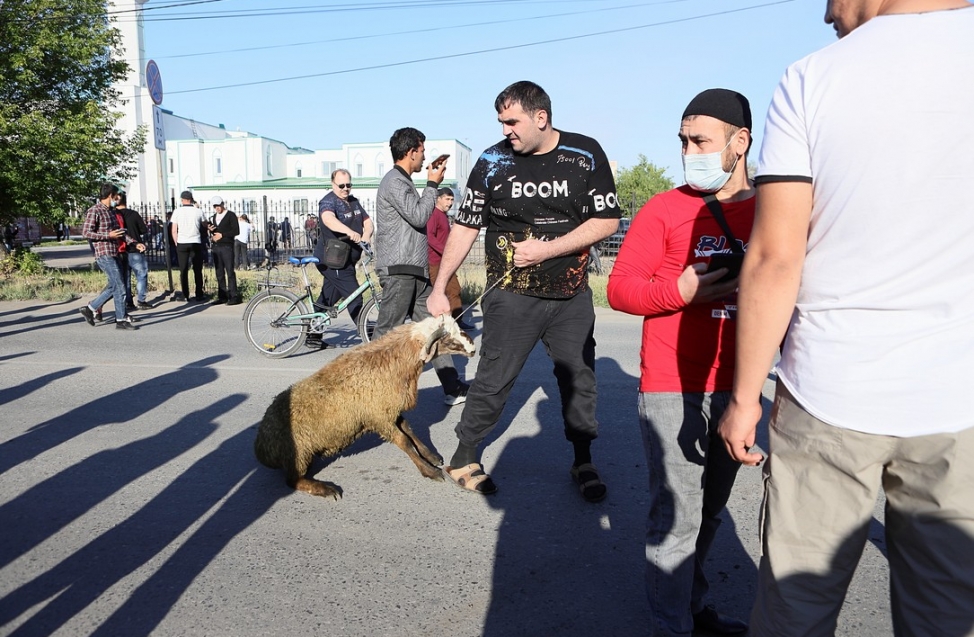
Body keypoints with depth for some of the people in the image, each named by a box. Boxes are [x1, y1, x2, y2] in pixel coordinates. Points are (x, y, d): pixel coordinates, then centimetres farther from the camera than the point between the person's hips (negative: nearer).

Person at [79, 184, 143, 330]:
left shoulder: (110, 211, 18)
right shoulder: (95, 211, -9)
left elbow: (119, 232, 23)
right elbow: (86, 232, -14)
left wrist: (134, 243, 11)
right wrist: (108, 235, -20)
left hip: (113, 254, 9)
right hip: (103, 254, -9)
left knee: (114, 285, 12)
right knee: (119, 286, -9)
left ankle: (90, 308, 23)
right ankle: (121, 320, -3)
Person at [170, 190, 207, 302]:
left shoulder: (177, 211, -1)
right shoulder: (198, 211, -1)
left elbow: (174, 231, 0)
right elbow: (205, 224, 17)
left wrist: (177, 243, 11)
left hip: (182, 243, 0)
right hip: (196, 243, 0)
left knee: (183, 270, 5)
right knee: (197, 271, 5)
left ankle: (185, 295, 6)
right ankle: (199, 295, 6)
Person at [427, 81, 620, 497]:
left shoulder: (585, 155, -3)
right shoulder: (492, 161, -2)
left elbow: (607, 220, -5)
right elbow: (464, 227, 2)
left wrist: (546, 249, -15)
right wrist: (439, 287, 1)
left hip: (572, 296, 2)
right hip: (512, 296, -1)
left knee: (579, 379, 9)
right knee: (493, 380, -2)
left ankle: (583, 463, 26)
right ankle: (464, 459, 15)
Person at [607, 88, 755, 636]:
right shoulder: (664, 210, -4)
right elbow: (619, 288, -7)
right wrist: (680, 291, -22)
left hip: (735, 387, 4)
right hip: (673, 389, -4)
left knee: (711, 507, 17)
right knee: (677, 512, 0)